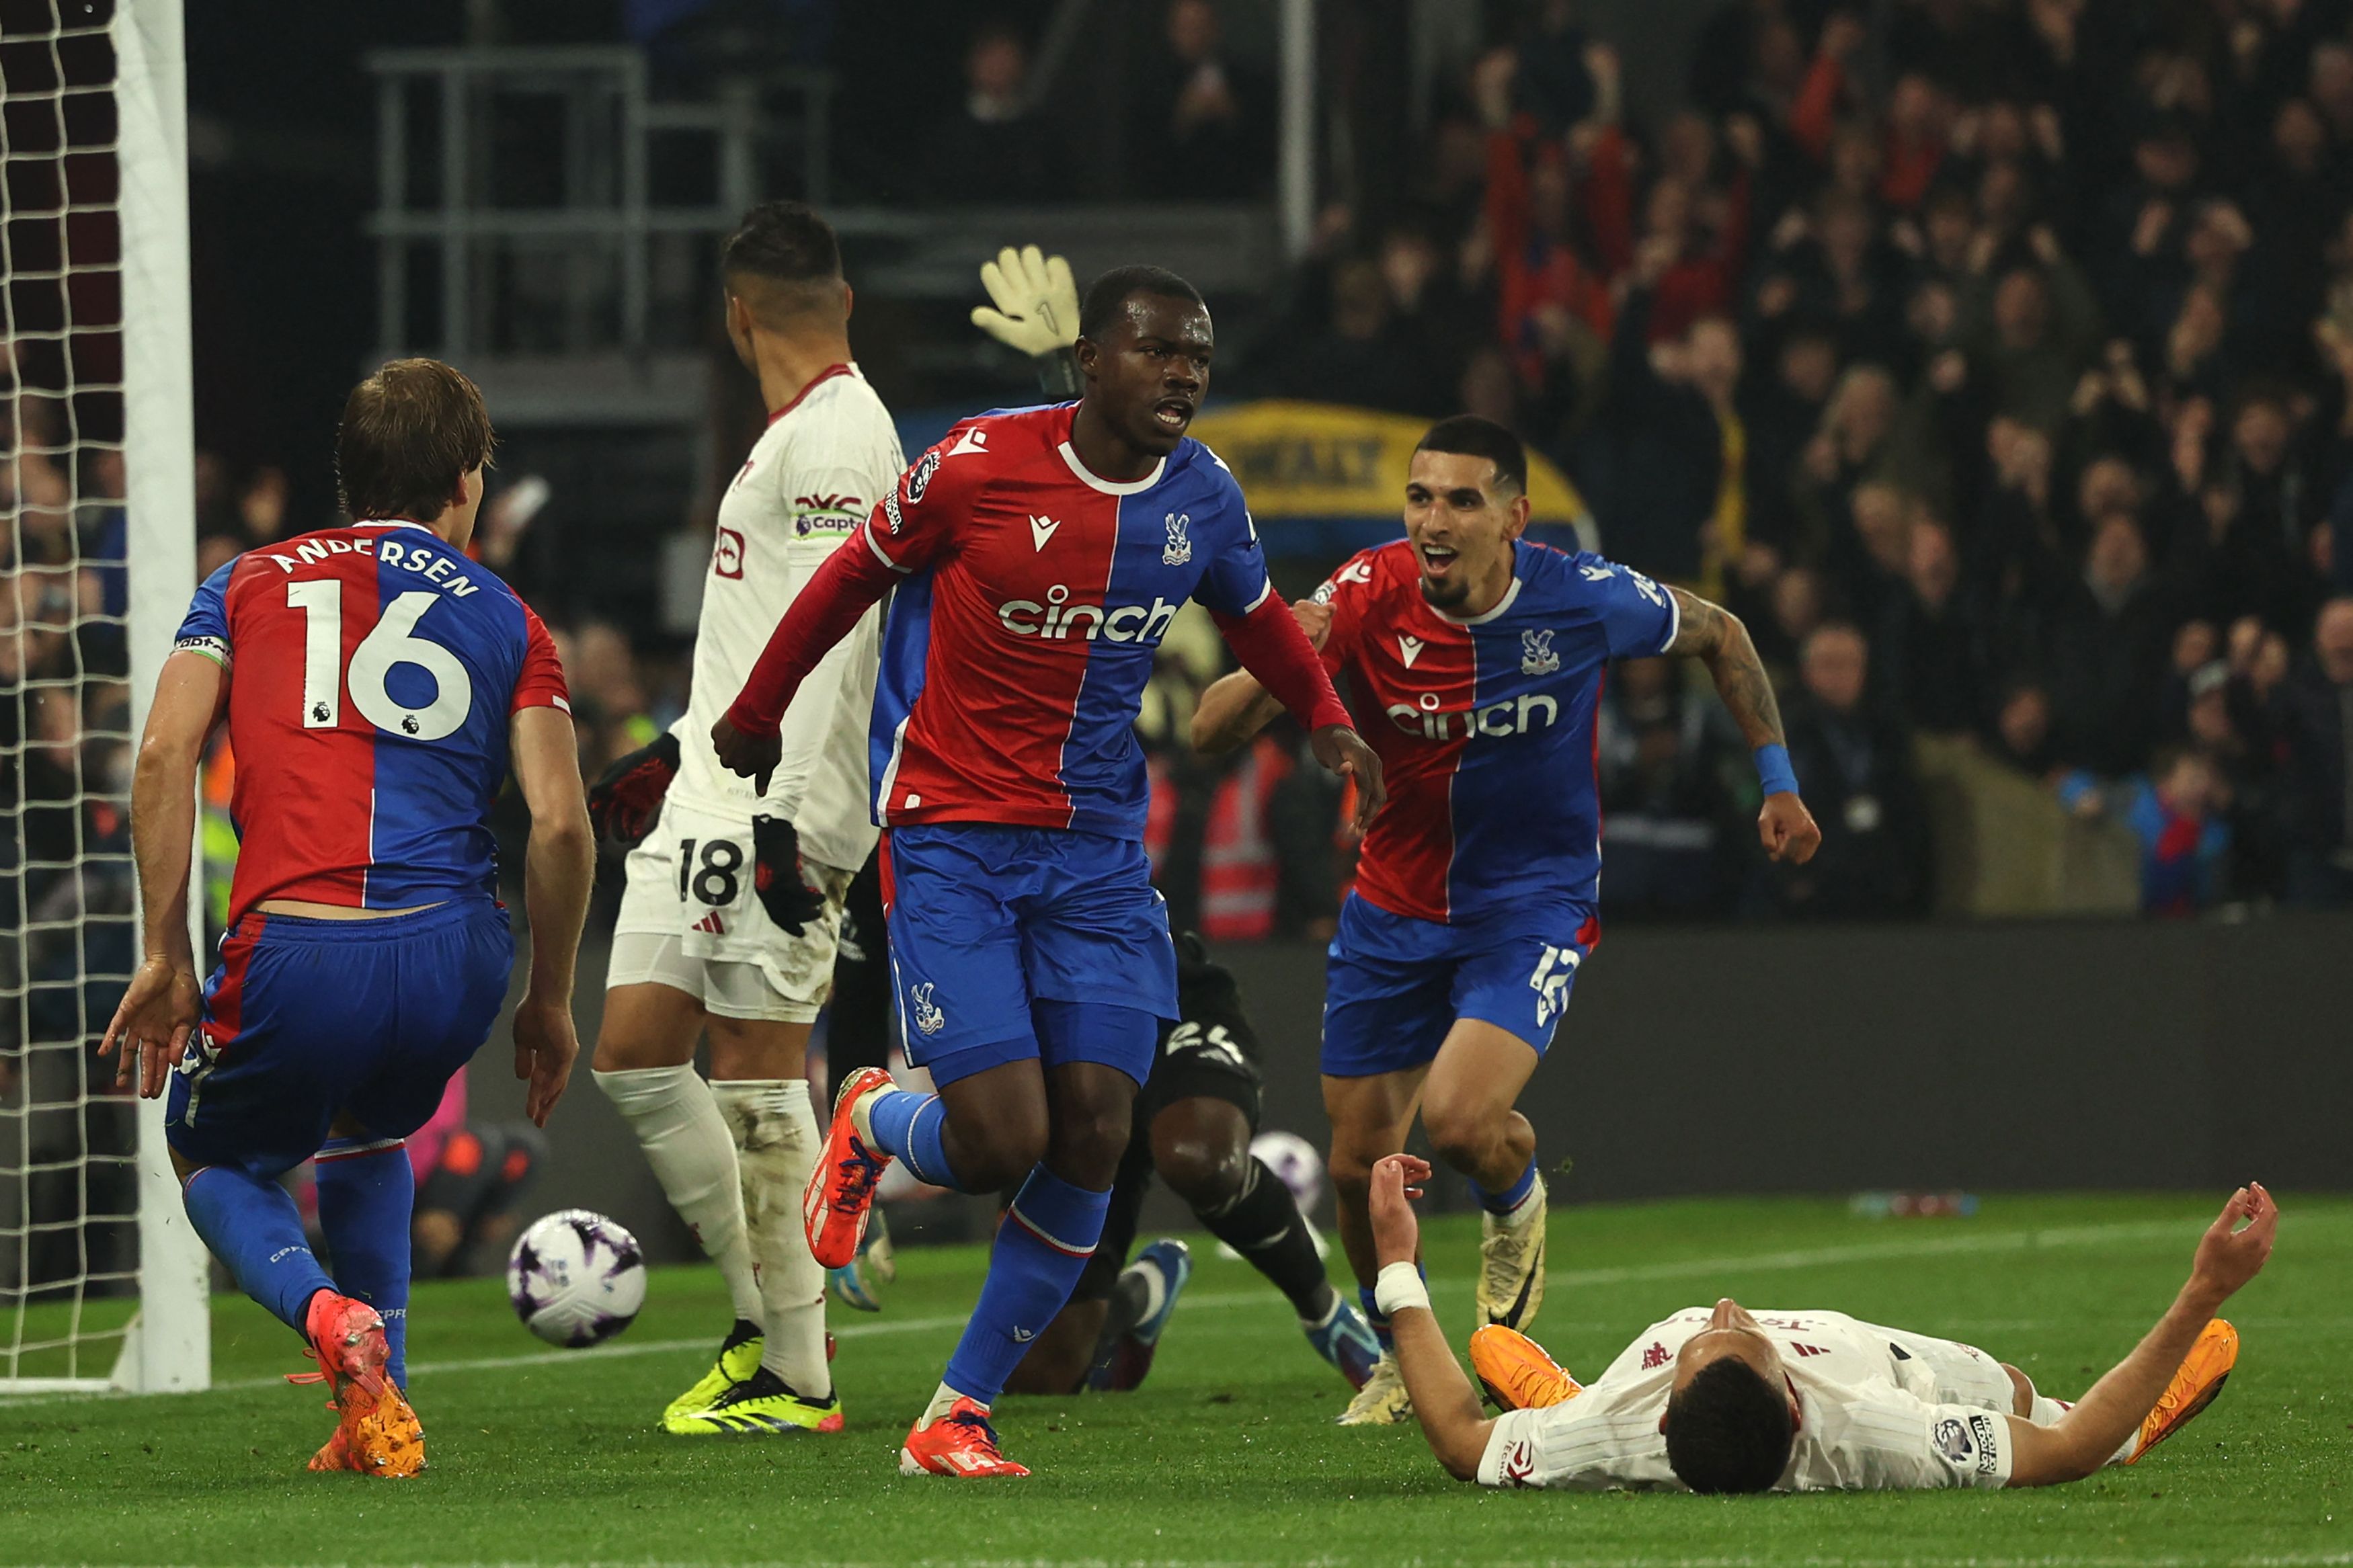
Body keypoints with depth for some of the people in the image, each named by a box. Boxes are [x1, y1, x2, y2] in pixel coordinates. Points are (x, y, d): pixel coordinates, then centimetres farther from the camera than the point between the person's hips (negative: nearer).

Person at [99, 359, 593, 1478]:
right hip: (454, 958, 2)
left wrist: (165, 961, 5)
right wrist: (549, 1002, 16)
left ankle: (329, 1314, -5)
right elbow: (560, 822, 4)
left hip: (293, 955, -2)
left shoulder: (248, 584, 16)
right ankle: (379, 1411, 22)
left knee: (215, 1161, 26)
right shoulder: (505, 619, 15)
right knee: (368, 1137, 35)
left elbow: (164, 757, 2)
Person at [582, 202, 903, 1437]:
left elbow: (834, 630, -20)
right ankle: (761, 1316, 12)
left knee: (760, 1069, -8)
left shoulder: (838, 434, -11)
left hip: (776, 812, -10)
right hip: (709, 797, 10)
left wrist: (791, 816, -25)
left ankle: (795, 1378, -3)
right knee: (633, 1053, 4)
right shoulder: (796, 436, 20)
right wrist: (678, 750, 34)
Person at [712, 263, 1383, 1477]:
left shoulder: (1202, 499, 1)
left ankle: (958, 1415, 9)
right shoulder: (981, 464, -13)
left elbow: (1257, 619, 23)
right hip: (950, 836, -5)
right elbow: (852, 578, 3)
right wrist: (755, 716, 14)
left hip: (1096, 851, 5)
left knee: (1090, 1138, -6)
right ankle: (870, 1125, 23)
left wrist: (1325, 721, 6)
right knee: (1000, 1140, -15)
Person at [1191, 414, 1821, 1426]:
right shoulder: (1370, 595, -17)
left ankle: (1516, 1204, 13)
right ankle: (1399, 1356, 34)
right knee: (1360, 1165, 5)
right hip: (1394, 908, 3)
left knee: (1459, 1118, -25)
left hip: (1531, 905, -3)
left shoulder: (1584, 601, -18)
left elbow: (1720, 637, 4)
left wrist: (1777, 780, 4)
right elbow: (1212, 732, -21)